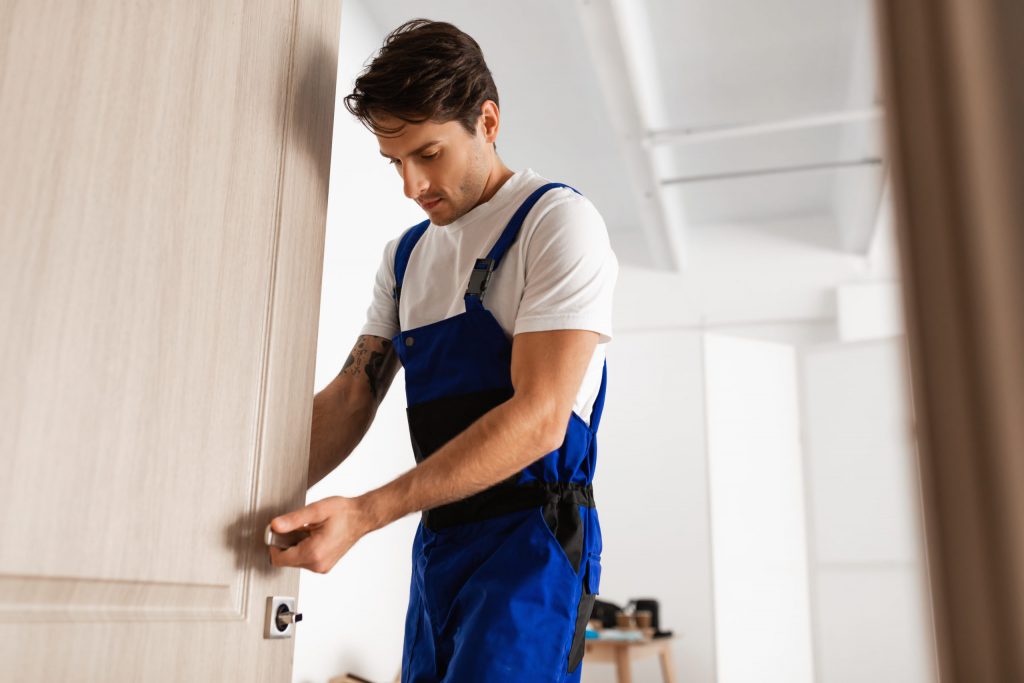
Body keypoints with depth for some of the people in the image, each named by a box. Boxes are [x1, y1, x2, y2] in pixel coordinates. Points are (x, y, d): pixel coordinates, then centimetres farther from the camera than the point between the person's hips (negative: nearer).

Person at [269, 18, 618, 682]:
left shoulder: (559, 221, -9)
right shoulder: (405, 254, 14)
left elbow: (539, 419, -19)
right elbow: (350, 399, 10)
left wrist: (366, 513, -23)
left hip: (532, 535, -7)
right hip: (437, 538, 7)